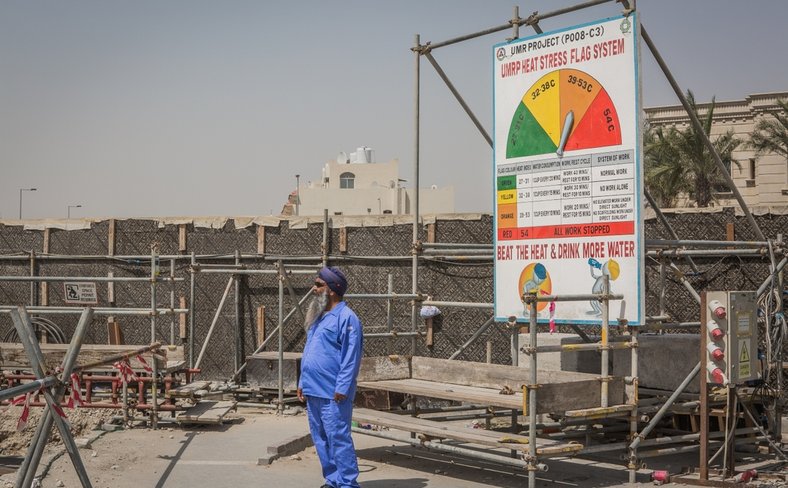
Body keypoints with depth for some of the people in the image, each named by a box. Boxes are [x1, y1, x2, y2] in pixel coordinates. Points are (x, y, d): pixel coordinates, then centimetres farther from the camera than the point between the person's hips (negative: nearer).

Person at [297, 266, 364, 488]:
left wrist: (342, 388, -19)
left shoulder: (346, 318, -11)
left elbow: (351, 358, -16)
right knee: (320, 438, 13)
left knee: (338, 438, -6)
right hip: (312, 392, 9)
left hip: (332, 394, -9)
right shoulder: (317, 317, 17)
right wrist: (302, 382, 19)